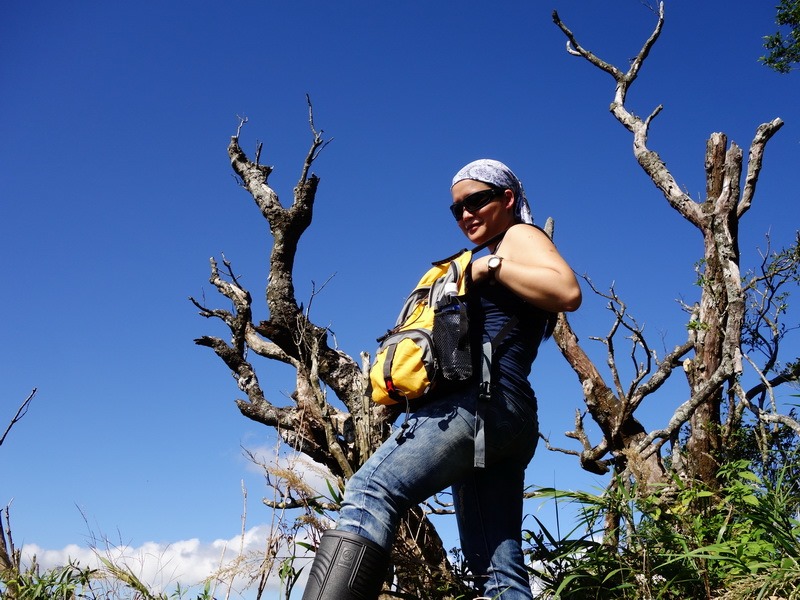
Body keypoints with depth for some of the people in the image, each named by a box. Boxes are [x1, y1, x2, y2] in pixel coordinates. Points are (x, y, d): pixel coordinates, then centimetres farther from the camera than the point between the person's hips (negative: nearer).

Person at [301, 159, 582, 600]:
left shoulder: (519, 235, 8)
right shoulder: (495, 258, 33)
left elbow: (568, 291, -13)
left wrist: (490, 268, -7)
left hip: (487, 399, -10)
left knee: (370, 491, -26)